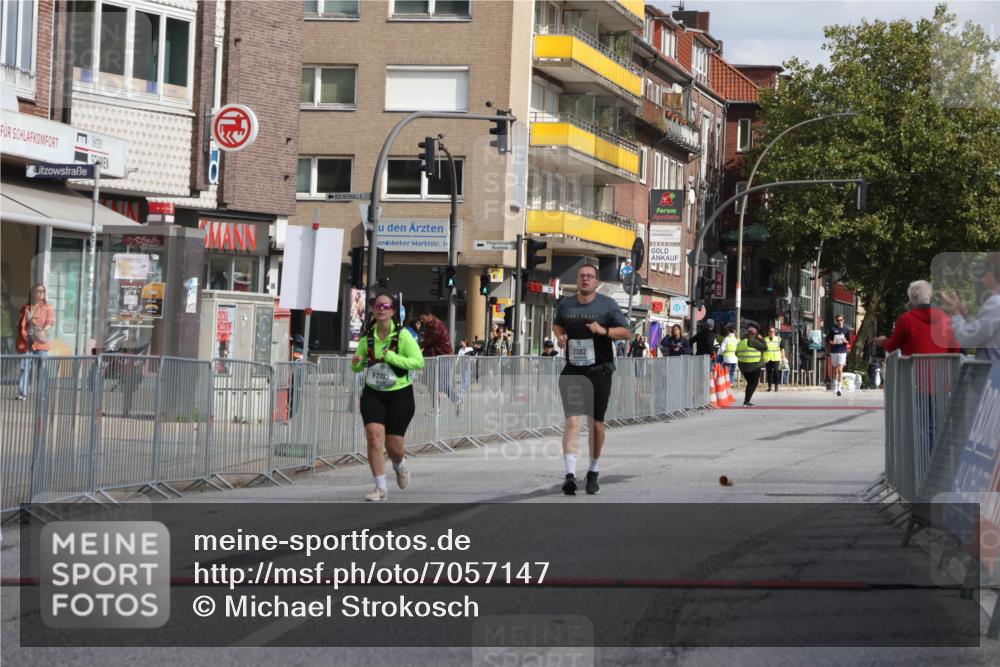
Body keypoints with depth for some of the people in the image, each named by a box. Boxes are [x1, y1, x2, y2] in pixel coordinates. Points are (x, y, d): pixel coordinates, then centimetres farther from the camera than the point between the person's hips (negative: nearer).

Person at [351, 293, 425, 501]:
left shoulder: (402, 335, -11)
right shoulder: (368, 336, 0)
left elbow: (418, 362, -17)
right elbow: (357, 368, 10)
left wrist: (391, 357, -25)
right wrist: (356, 363, -14)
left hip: (400, 394, -2)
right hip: (373, 393, 2)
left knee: (393, 445, 3)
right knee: (374, 436, -16)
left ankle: (399, 464, 41)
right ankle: (380, 488, -8)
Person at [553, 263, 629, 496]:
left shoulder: (608, 305, 0)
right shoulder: (565, 305, 8)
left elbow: (625, 332, 0)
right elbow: (557, 324, 26)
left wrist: (604, 331, -18)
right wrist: (559, 336, 3)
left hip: (599, 371, -1)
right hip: (572, 371, 1)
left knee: (596, 423, 7)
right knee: (572, 421, -13)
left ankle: (593, 472, 25)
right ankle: (570, 475, -20)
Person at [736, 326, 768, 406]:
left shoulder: (741, 342, 10)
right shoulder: (754, 342, -12)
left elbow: (737, 353, 13)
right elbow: (765, 347, -8)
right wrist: (761, 339, 3)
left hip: (743, 366, 7)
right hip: (754, 366, -7)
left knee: (750, 383, 20)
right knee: (754, 384, 1)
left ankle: (746, 400, 15)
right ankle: (746, 401, -8)